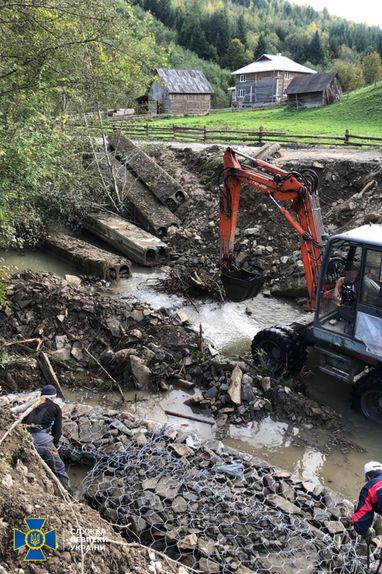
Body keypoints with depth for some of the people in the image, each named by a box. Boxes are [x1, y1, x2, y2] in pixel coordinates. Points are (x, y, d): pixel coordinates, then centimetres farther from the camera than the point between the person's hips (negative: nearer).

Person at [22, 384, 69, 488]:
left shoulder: (35, 406, 26)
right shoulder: (56, 407, 14)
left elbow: (23, 422, 19)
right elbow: (57, 430, 10)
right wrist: (54, 444, 21)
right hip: (42, 439, -5)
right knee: (59, 468, 6)